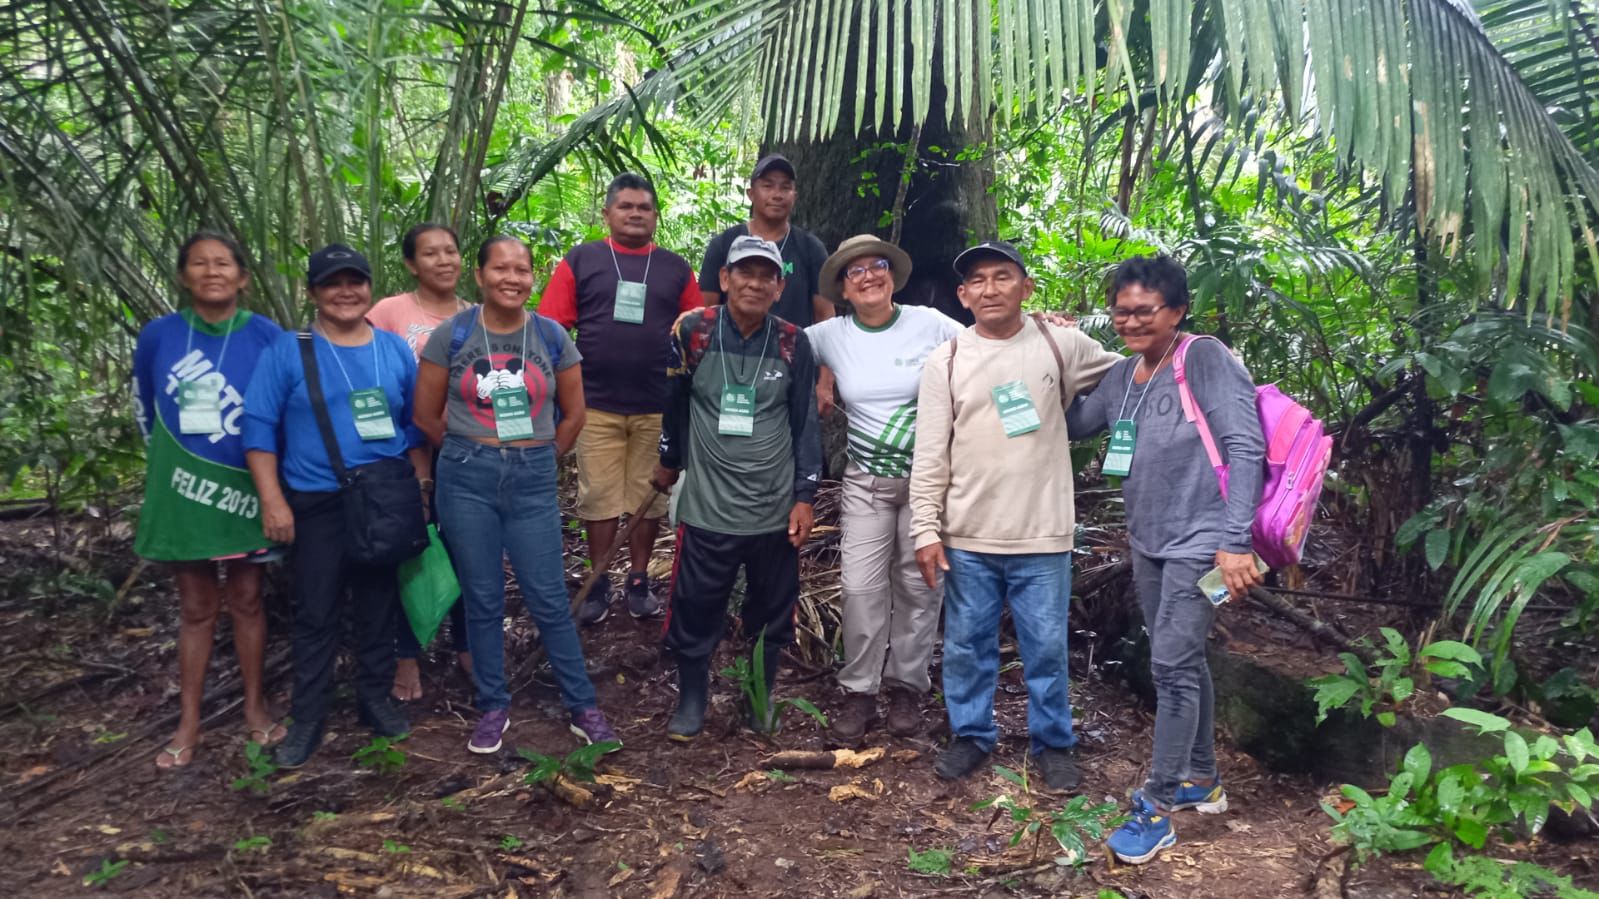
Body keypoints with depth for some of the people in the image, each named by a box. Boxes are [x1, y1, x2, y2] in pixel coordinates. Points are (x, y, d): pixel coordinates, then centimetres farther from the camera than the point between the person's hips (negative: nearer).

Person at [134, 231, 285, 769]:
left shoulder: (266, 336, -7)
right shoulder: (159, 335, -4)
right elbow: (144, 406, 12)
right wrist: (169, 459, 16)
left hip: (245, 486, -1)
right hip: (183, 490, 1)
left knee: (246, 600, 10)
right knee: (197, 608, 8)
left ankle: (254, 709, 21)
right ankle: (189, 723, 17)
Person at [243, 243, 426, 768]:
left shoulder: (395, 350, 6)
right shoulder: (287, 352, -4)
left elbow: (417, 424, 12)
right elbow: (259, 428, -7)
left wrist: (422, 484, 6)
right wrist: (272, 501, -13)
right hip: (317, 505, -2)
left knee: (378, 606, 12)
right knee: (316, 613, 3)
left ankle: (375, 699, 27)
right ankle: (307, 719, 14)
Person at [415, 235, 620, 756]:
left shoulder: (552, 336, 1)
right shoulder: (452, 335, -2)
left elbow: (573, 412, 9)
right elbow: (426, 415, 4)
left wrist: (537, 459, 10)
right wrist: (473, 454, 9)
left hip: (533, 479, 0)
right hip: (467, 479, 0)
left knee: (548, 598, 3)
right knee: (483, 600, 8)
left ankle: (582, 706, 15)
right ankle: (493, 707, 23)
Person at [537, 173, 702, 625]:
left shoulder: (675, 268, 9)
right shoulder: (580, 260, 4)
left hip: (659, 408, 1)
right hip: (597, 405, -1)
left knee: (650, 498, 8)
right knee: (599, 498, 4)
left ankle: (639, 580, 22)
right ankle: (599, 582, 18)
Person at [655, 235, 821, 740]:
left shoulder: (793, 344, -2)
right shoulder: (693, 333, -5)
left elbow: (806, 425, 3)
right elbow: (675, 404, 10)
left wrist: (805, 497, 0)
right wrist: (670, 462, 21)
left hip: (776, 509, 1)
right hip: (707, 506, -1)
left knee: (772, 614, 12)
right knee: (695, 611, 7)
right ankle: (691, 699, 29)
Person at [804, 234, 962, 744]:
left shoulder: (929, 324, -5)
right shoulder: (831, 336, 1)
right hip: (866, 481, 1)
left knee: (919, 586, 7)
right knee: (861, 587, -4)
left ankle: (907, 688, 23)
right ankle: (859, 693, 11)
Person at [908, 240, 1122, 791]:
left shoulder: (1062, 345, 0)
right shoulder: (945, 362, 0)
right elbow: (929, 456, -1)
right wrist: (926, 529, -4)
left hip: (1043, 537, 0)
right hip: (968, 538, 1)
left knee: (1047, 647, 9)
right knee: (966, 645, 12)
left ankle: (1053, 743, 28)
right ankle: (971, 735, 31)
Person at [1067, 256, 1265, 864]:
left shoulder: (1207, 361, -13)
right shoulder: (1122, 374, 7)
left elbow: (1245, 448, -18)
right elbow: (1071, 424, 19)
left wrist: (1234, 542, -24)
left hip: (1199, 541, -7)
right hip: (1147, 541, 8)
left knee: (1171, 666, -7)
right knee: (1184, 661, 18)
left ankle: (1157, 808, 3)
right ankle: (1202, 780, 34)